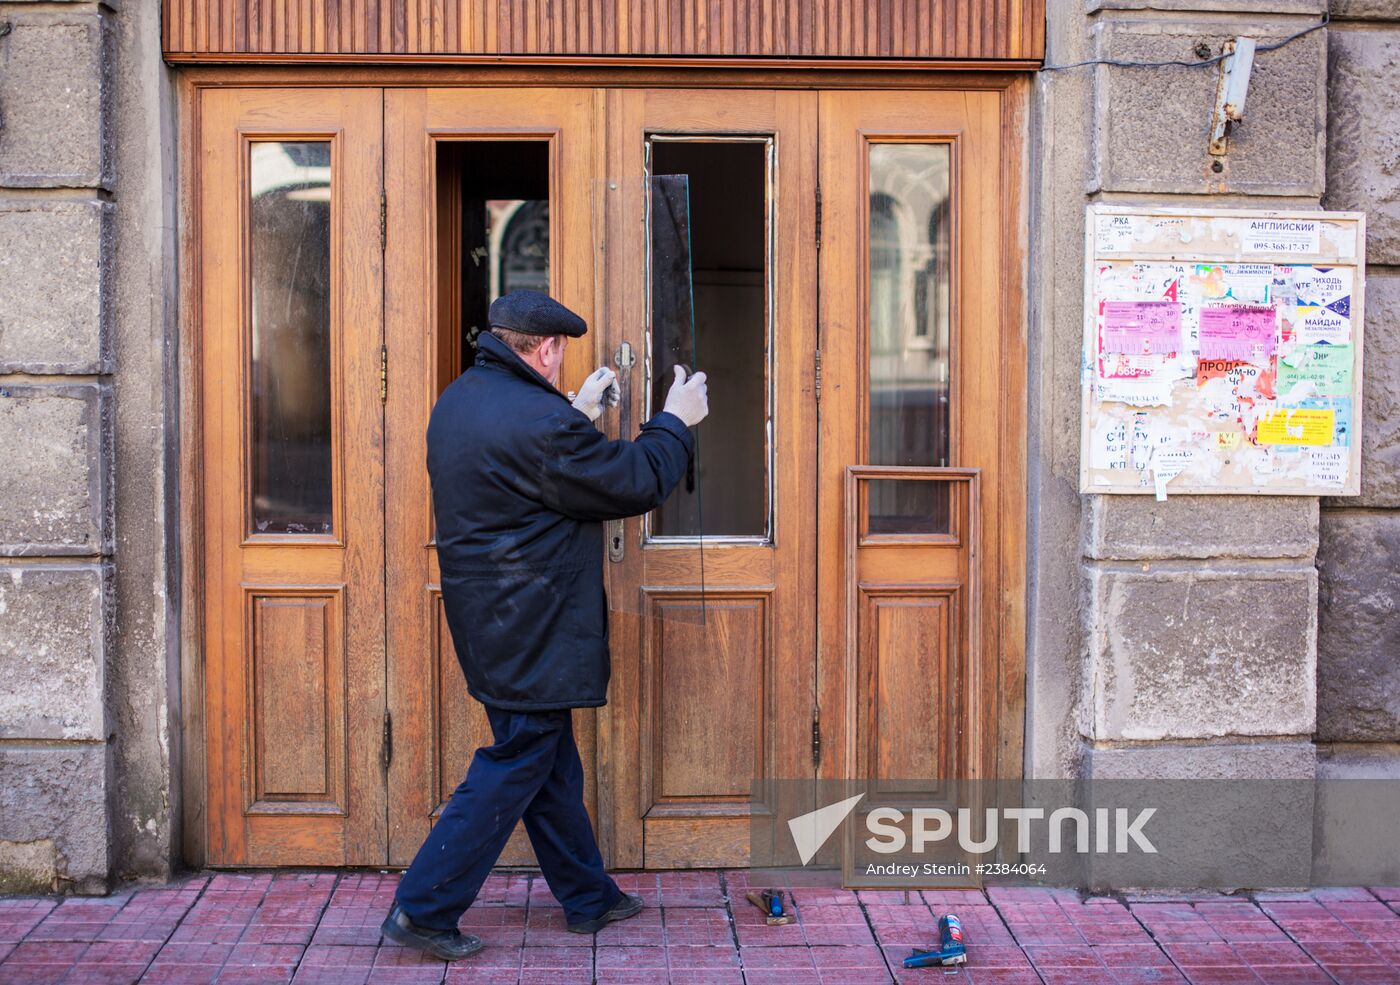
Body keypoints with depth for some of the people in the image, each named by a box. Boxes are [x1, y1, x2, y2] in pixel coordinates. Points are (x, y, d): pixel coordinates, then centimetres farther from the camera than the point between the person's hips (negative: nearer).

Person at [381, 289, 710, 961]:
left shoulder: (459, 401, 7)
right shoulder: (536, 420, -23)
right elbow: (636, 482, -14)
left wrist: (580, 415, 21)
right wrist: (676, 422, 2)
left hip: (493, 621, 10)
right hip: (529, 633, -10)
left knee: (551, 760, 18)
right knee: (516, 766, 0)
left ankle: (588, 897, 31)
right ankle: (424, 909, 7)